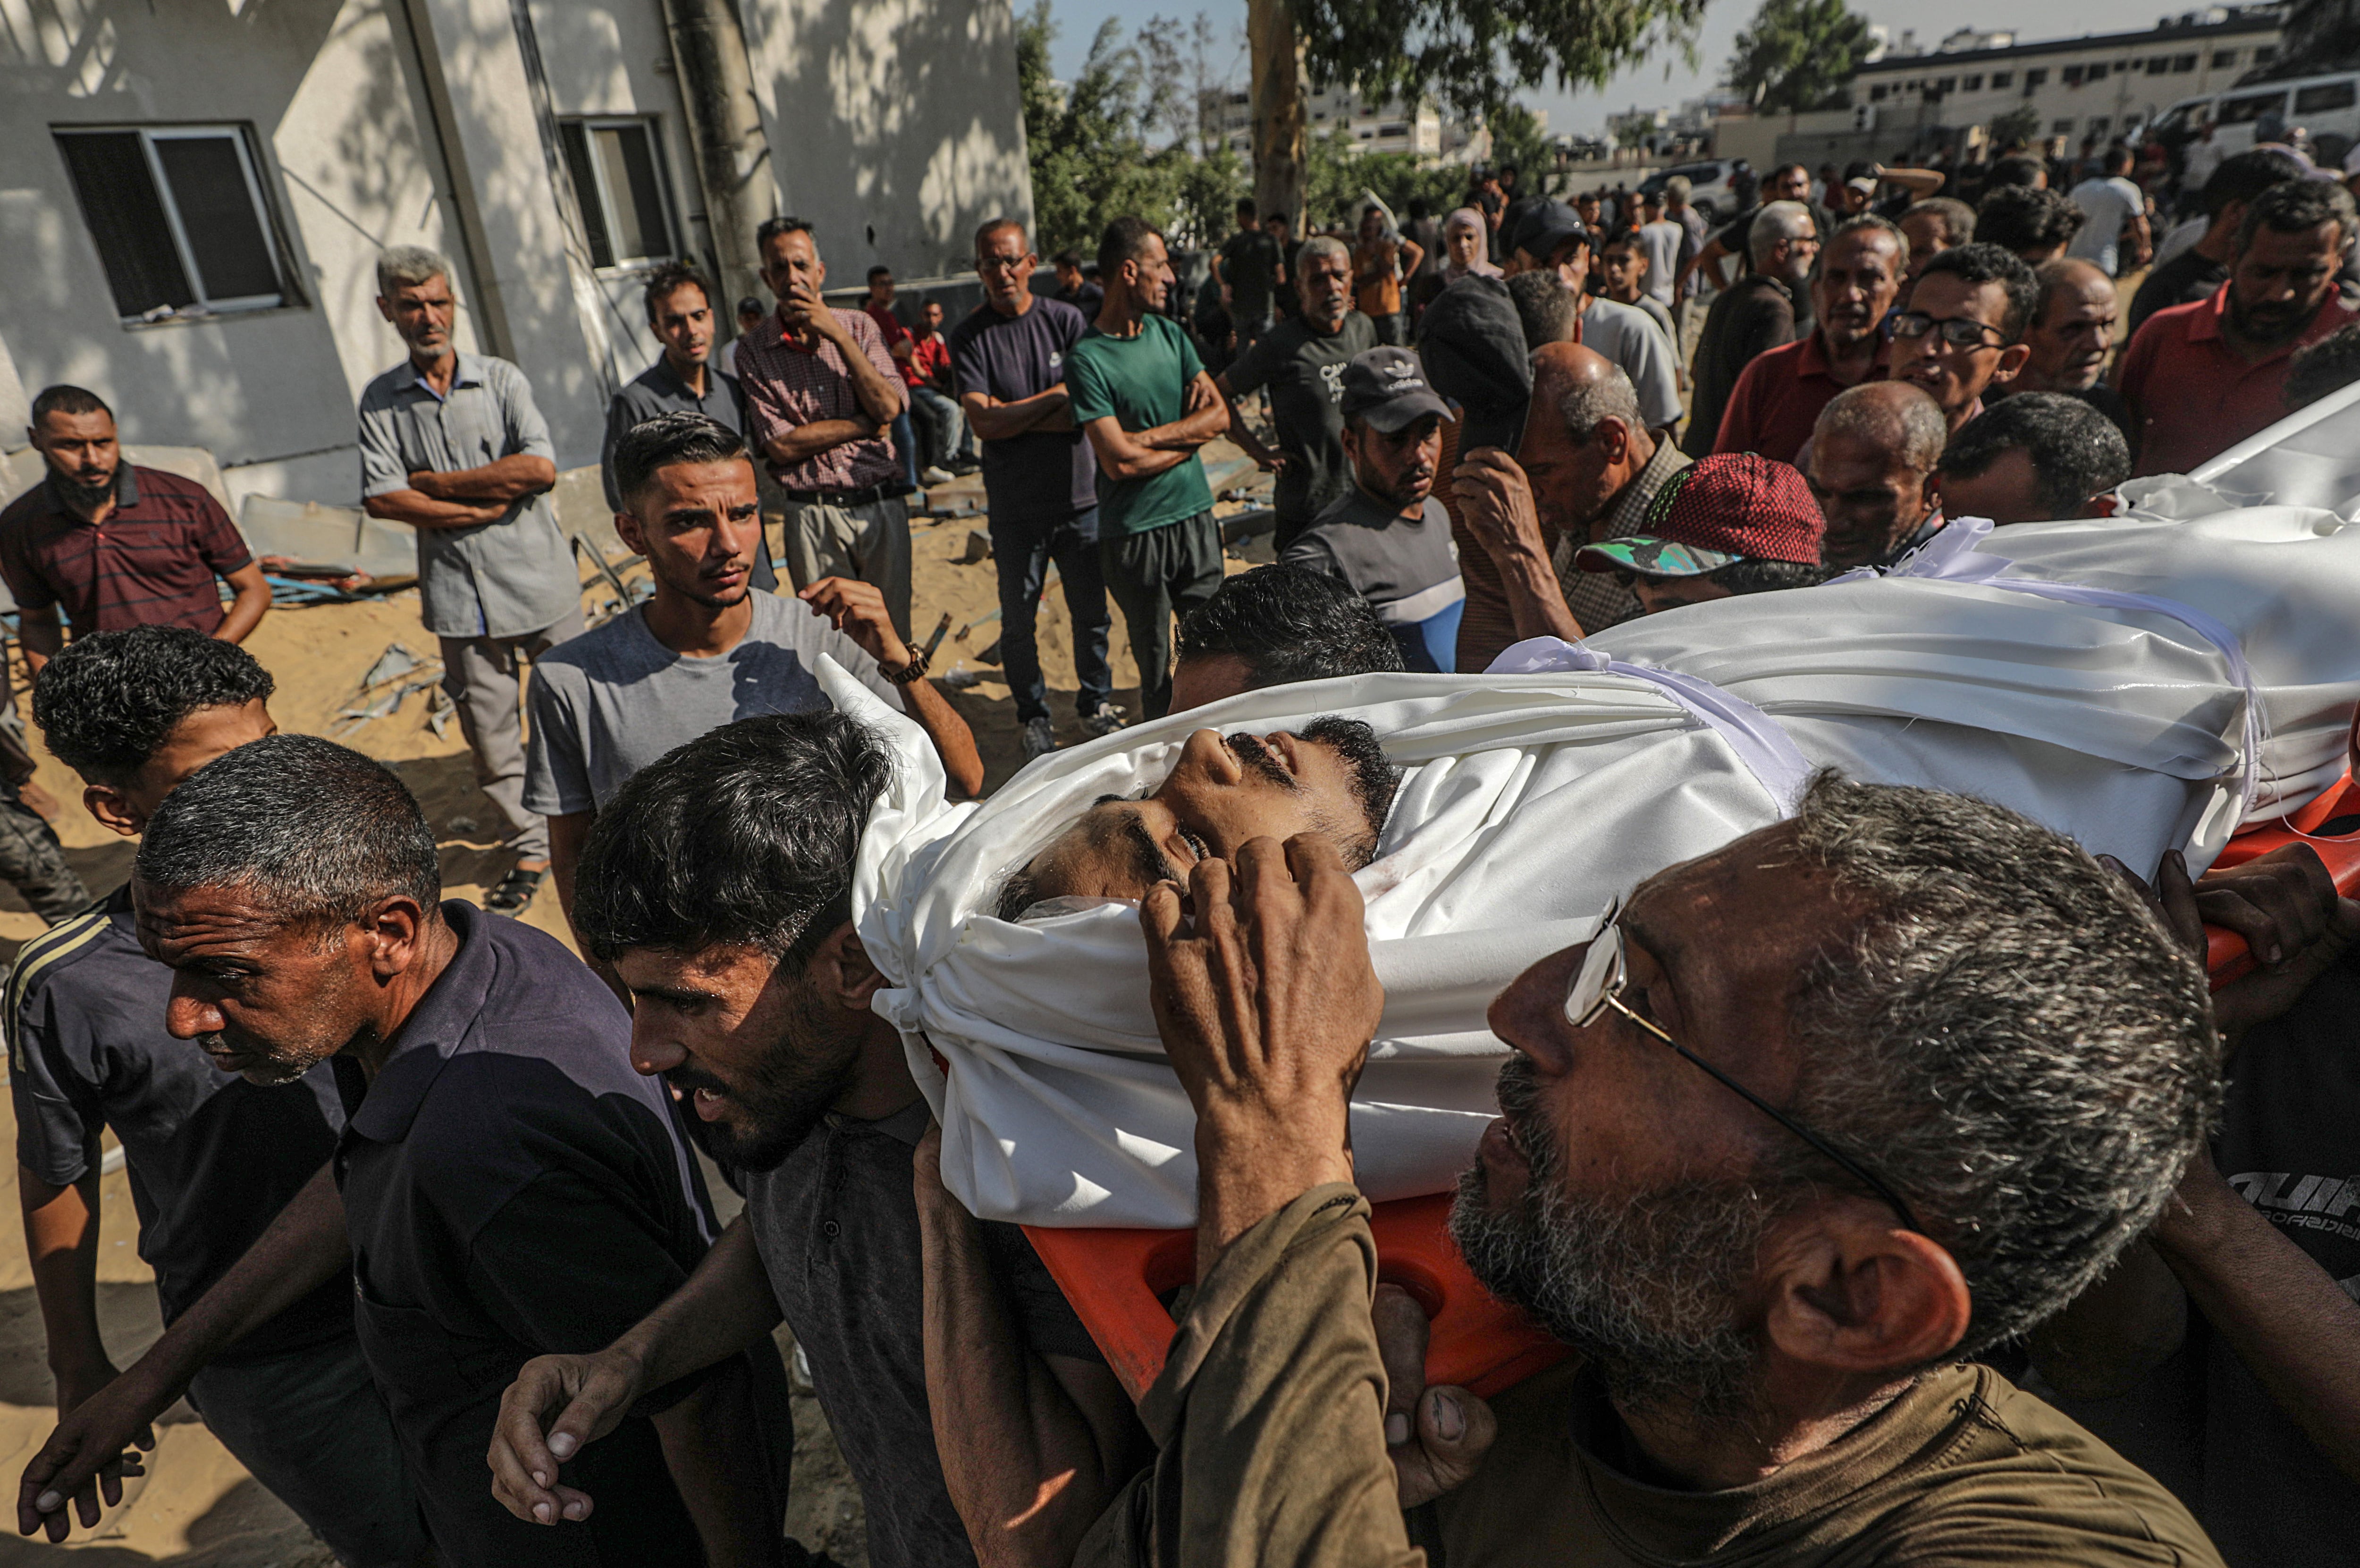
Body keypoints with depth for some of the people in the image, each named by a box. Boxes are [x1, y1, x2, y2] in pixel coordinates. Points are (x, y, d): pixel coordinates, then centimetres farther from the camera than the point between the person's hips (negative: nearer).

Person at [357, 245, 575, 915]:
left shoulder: (501, 380, 3)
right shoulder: (381, 401, 7)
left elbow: (540, 468, -11)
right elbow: (382, 499, -3)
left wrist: (435, 483, -7)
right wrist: (483, 506, -10)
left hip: (541, 580, -1)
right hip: (460, 595, 2)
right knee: (489, 733, 6)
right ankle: (530, 848, 20)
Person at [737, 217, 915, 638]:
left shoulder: (858, 326, 6)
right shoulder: (753, 351, -1)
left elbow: (890, 407, -7)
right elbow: (780, 445, -9)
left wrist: (838, 335, -12)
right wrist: (867, 425, -8)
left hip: (882, 506, 1)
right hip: (813, 518, -1)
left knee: (894, 632, 9)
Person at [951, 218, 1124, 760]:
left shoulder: (1066, 321, 0)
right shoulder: (968, 337, -3)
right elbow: (983, 422, -14)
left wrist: (1011, 415, -12)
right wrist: (1054, 398, -10)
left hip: (1079, 496, 1)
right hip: (1015, 507, -1)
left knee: (1092, 612, 12)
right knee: (1018, 622, 7)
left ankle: (1097, 704, 32)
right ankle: (1034, 717, 26)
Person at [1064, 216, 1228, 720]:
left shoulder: (1169, 333, 9)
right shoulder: (1087, 359, -11)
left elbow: (1220, 415, 2)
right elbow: (1119, 462, -18)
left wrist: (1150, 437, -11)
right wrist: (1188, 437, -3)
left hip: (1196, 516, 5)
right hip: (1134, 532, -5)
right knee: (1157, 665, 6)